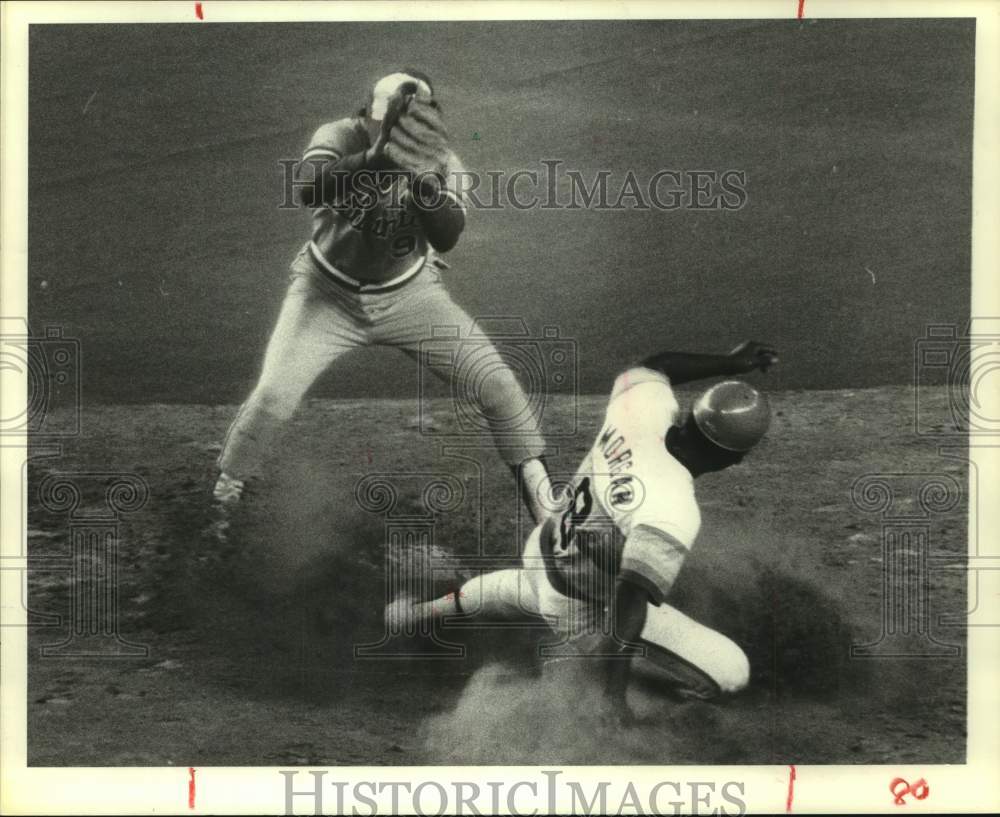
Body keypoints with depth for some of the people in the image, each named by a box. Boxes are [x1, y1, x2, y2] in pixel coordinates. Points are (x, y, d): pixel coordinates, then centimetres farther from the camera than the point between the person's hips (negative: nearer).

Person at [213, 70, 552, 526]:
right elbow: (309, 188, -44)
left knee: (493, 381, -6)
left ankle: (536, 484, 15)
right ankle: (226, 487, 15)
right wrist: (376, 158, -60)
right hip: (328, 292, -2)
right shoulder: (340, 138, -22)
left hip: (410, 293, 2)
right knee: (273, 397, -13)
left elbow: (448, 236, -28)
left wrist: (423, 181, -46)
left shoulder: (440, 161, -15)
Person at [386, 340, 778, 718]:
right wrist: (609, 693, -42)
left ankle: (424, 612, 52)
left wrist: (730, 362, 13)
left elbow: (652, 367, 6)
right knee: (731, 672, -8)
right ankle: (574, 660, -6)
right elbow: (630, 601, -41)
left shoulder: (642, 404, -18)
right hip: (587, 609, -7)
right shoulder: (675, 515, -36)